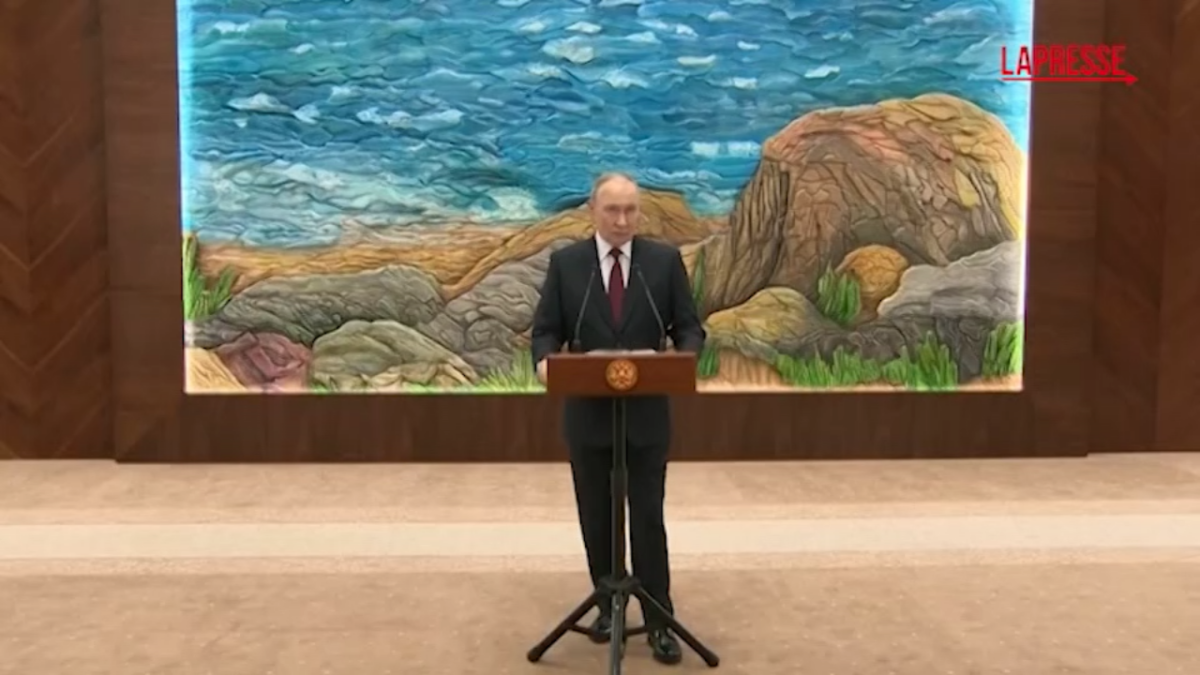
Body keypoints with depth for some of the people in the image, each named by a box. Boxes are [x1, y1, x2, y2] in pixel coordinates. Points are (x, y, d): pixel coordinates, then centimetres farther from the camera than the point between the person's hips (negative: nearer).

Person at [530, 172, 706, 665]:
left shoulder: (666, 260, -1)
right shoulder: (565, 263, 0)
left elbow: (690, 328, 0)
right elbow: (545, 330, 0)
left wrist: (683, 359, -22)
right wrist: (545, 360, -22)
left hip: (646, 413, -1)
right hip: (587, 413, 1)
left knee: (647, 517, 0)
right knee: (597, 517, 11)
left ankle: (659, 621, 11)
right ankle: (607, 605, 28)